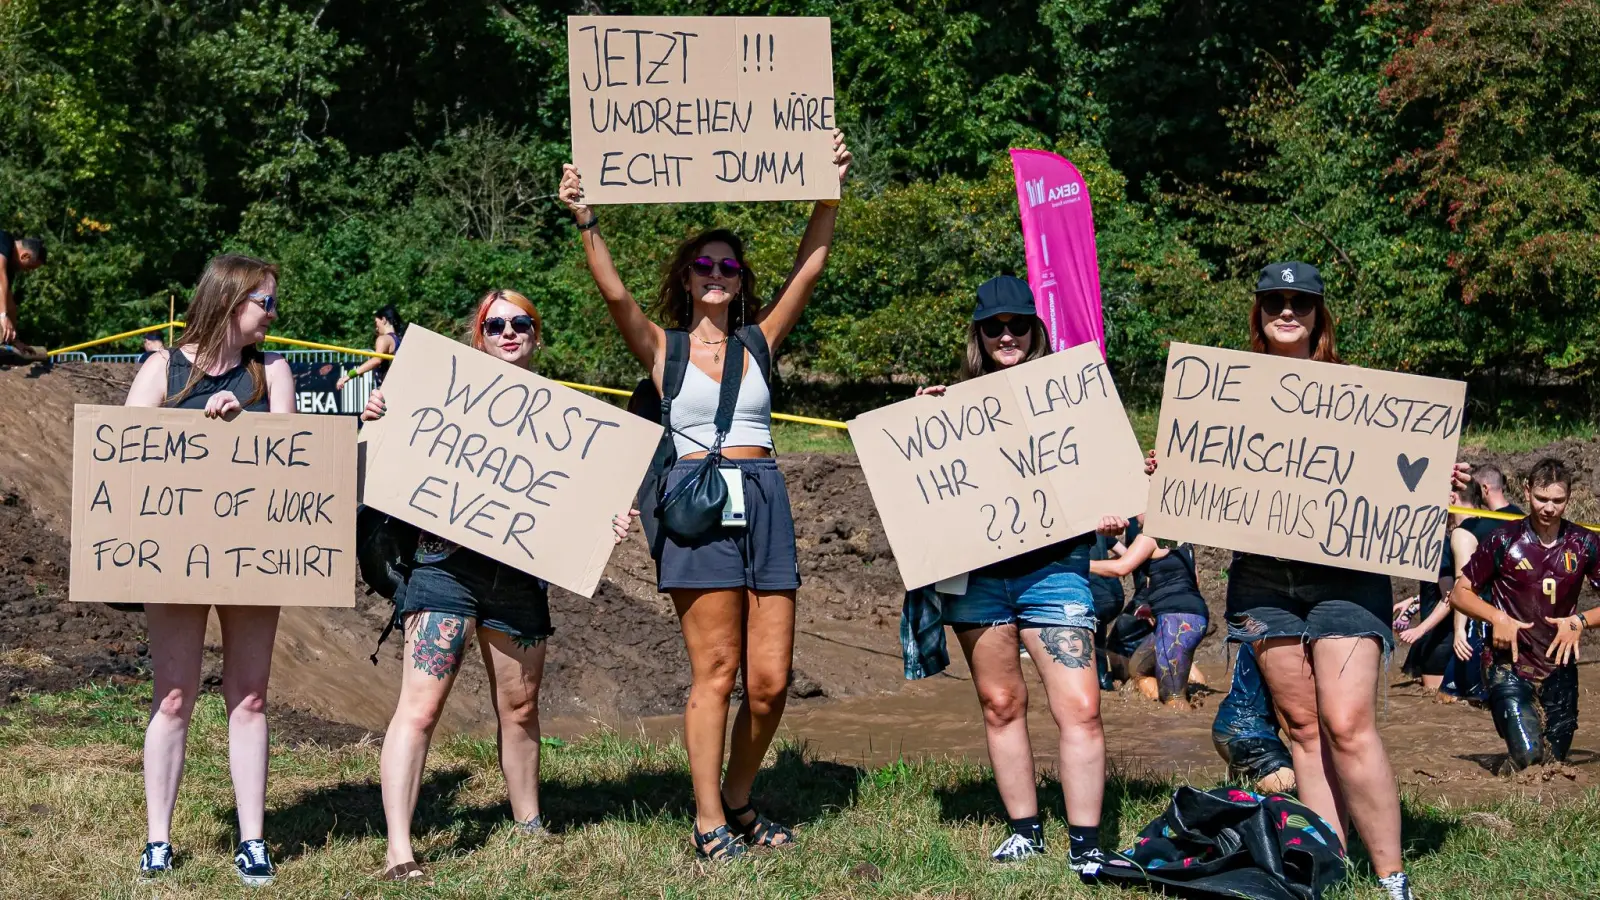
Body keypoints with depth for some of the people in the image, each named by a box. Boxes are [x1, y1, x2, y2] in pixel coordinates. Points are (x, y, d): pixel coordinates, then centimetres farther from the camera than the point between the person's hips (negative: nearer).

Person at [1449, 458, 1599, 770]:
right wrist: (1497, 617, -16)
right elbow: (1460, 593, 0)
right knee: (1528, 756, -19)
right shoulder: (1504, 540, -7)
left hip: (1560, 669, 3)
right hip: (1510, 666, -3)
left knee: (1555, 760, 7)